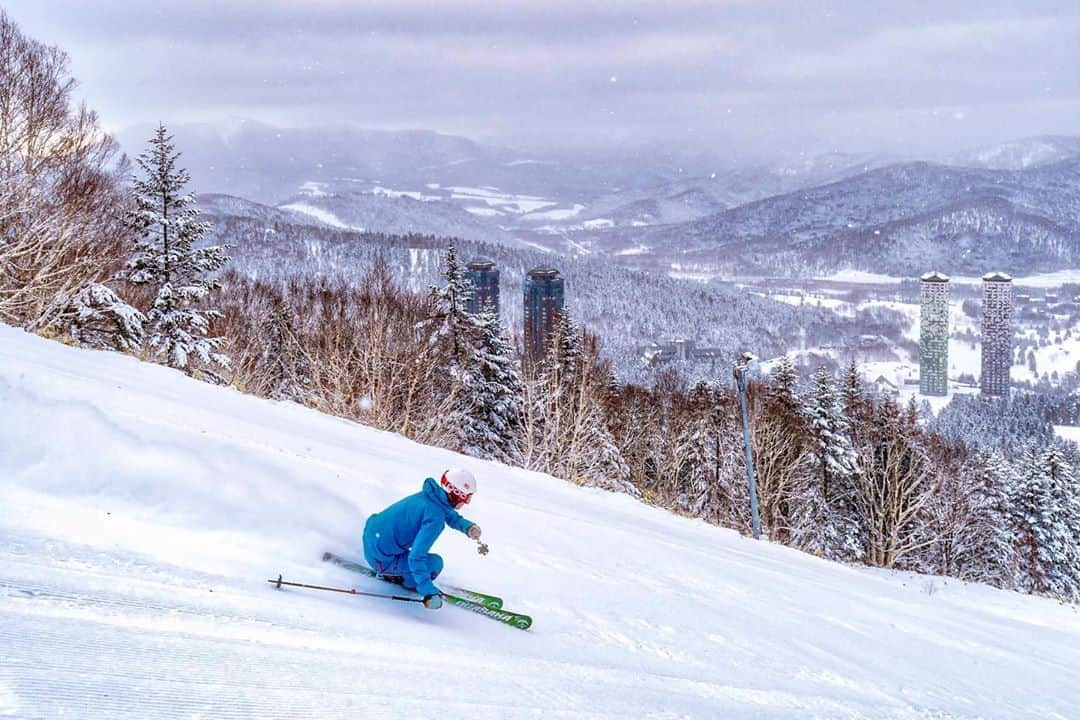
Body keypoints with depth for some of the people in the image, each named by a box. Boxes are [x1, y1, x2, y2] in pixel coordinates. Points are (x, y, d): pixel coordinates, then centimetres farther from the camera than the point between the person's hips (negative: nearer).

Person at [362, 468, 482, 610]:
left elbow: (452, 517, 20)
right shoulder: (435, 516, -26)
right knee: (435, 563, -10)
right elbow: (416, 557, -31)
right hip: (381, 558, -9)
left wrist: (468, 527, 1)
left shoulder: (432, 495, -1)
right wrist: (428, 592, -31)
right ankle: (409, 582, 17)